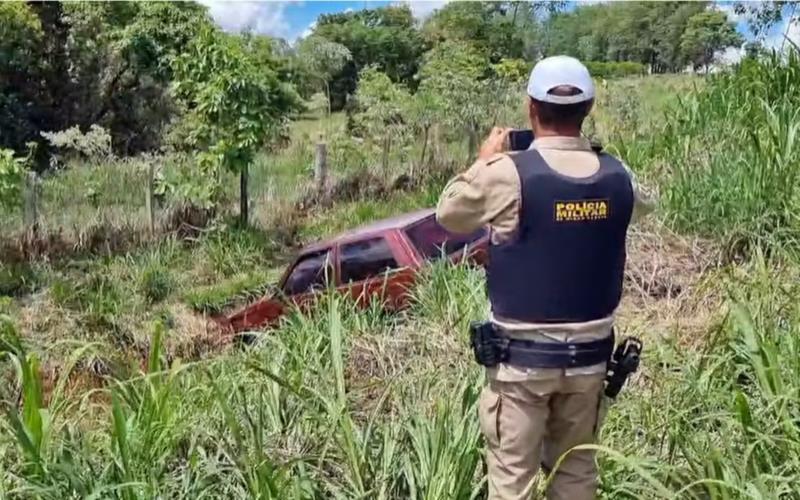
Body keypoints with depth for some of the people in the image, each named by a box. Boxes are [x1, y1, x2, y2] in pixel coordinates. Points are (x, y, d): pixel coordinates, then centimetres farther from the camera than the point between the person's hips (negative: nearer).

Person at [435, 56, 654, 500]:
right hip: (588, 353, 4)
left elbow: (448, 214, -1)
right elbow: (643, 206, 21)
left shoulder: (509, 173, -17)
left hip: (522, 355, -4)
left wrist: (485, 160, 11)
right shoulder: (617, 177, -3)